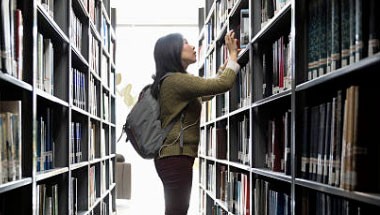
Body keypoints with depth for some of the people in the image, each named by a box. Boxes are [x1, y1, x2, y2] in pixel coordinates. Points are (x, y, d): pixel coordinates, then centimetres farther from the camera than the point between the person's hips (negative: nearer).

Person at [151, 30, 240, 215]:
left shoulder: (172, 82, 19)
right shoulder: (176, 80, -13)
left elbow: (208, 91, 31)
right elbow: (223, 84, -19)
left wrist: (229, 59, 29)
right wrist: (233, 55, -3)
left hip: (172, 156, 11)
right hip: (176, 157, -11)